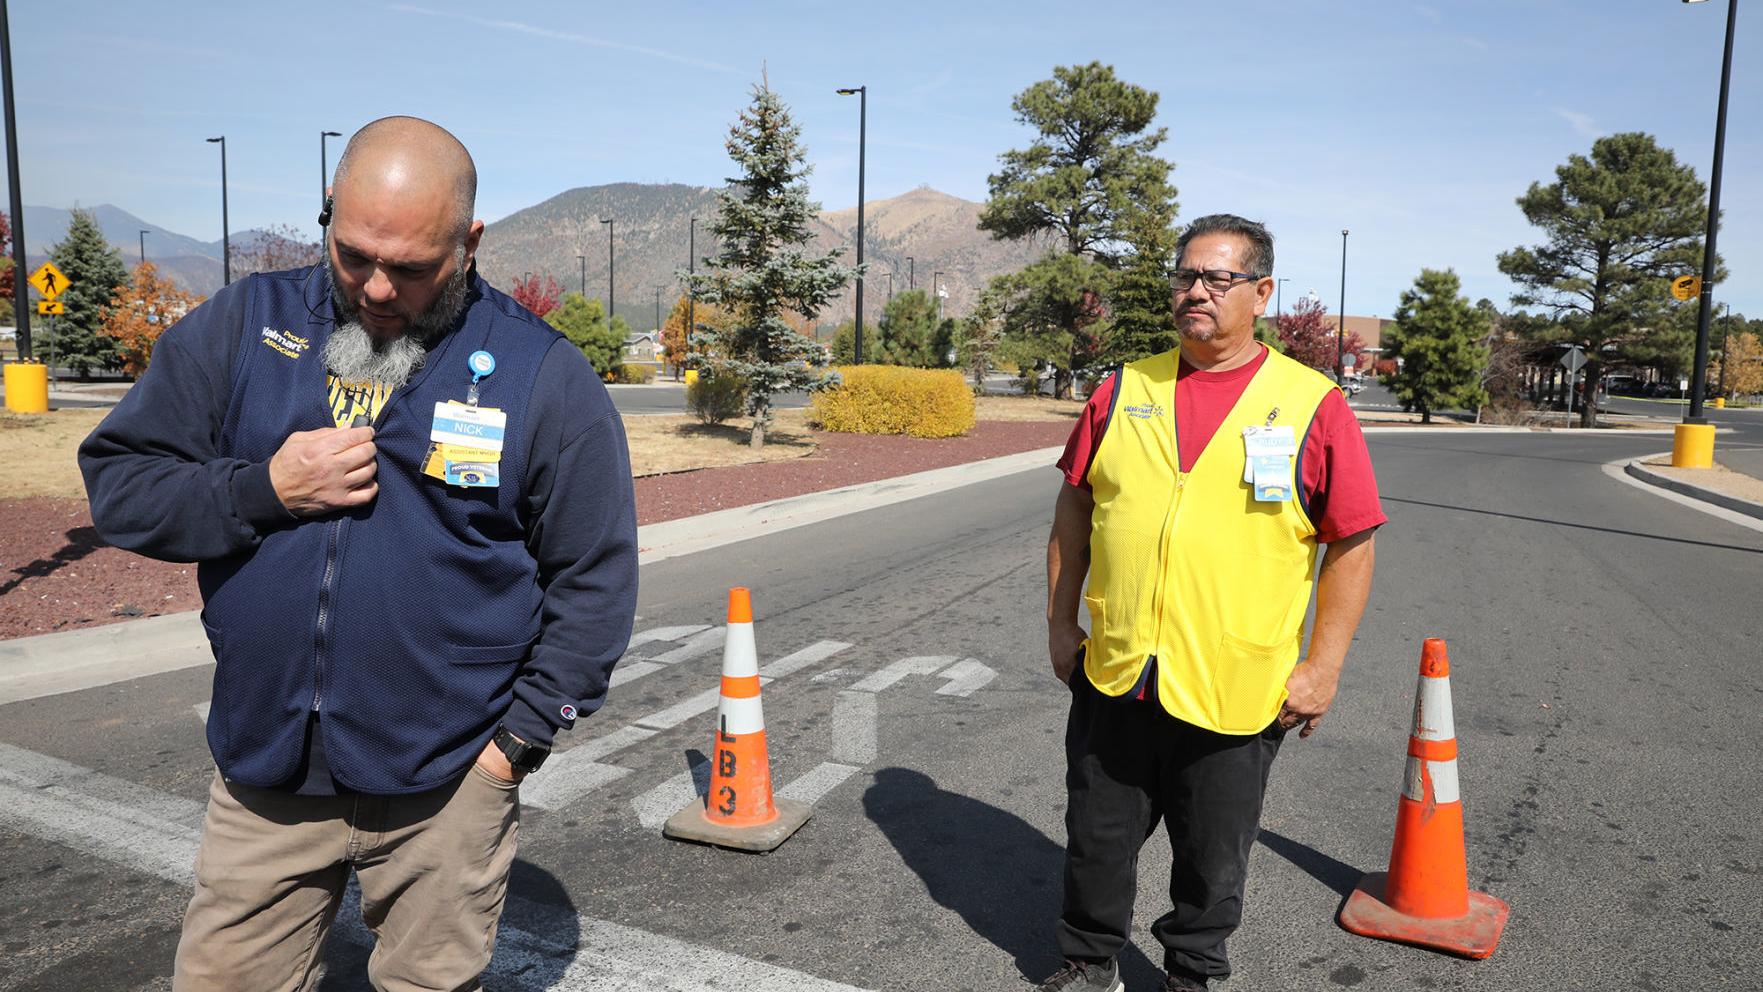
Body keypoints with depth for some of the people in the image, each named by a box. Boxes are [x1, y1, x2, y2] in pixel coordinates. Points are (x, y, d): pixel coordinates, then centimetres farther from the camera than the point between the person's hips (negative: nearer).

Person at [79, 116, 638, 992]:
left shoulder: (543, 376, -7)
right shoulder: (245, 325, 1)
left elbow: (594, 576, -4)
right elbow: (117, 480, 3)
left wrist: (520, 737, -8)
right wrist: (265, 490, -14)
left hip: (445, 783, -2)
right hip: (263, 769, 3)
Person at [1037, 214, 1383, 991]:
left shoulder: (1313, 406, -5)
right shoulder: (1123, 391, 4)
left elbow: (1351, 544, -3)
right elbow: (1075, 507, 10)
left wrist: (1322, 667, -6)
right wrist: (1061, 621, 7)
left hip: (1234, 692, -2)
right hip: (1112, 676, 3)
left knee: (1212, 864, 15)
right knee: (1097, 840, 17)